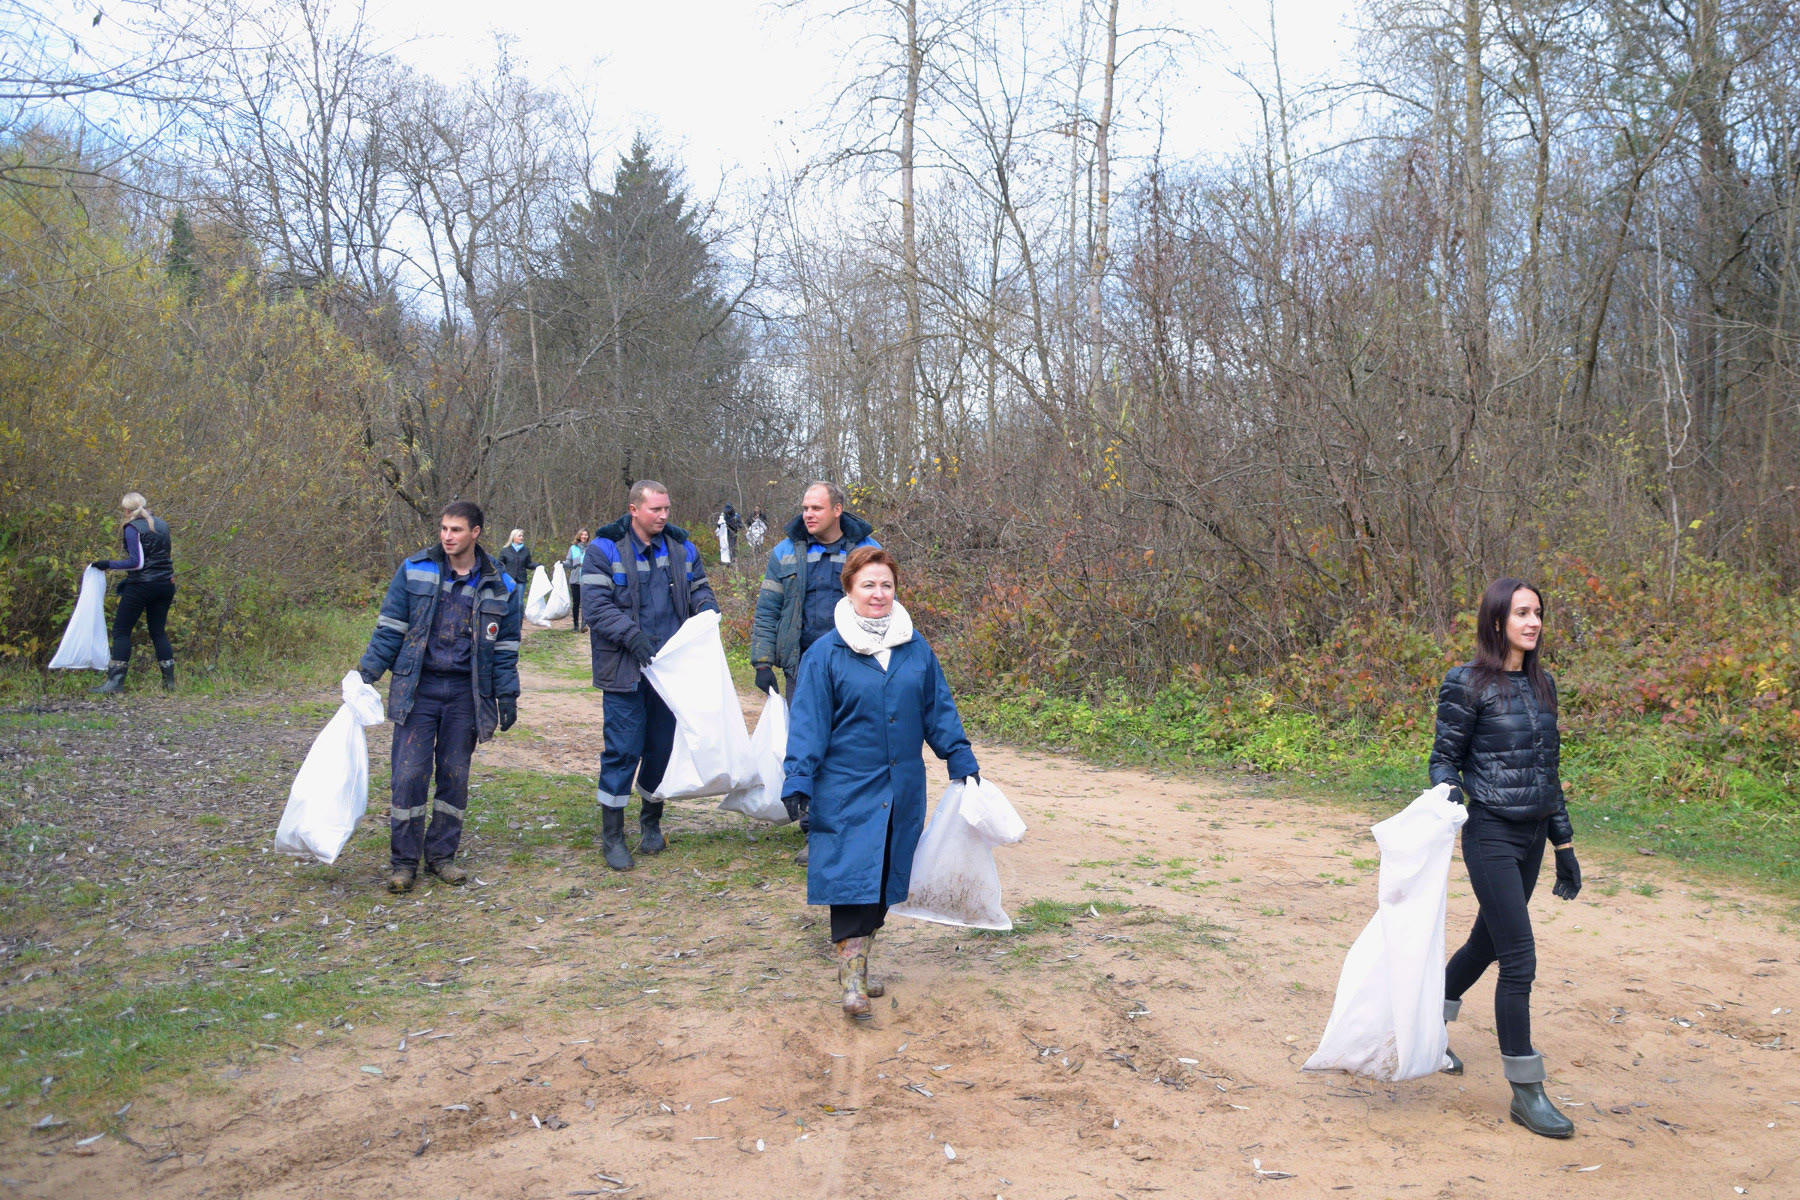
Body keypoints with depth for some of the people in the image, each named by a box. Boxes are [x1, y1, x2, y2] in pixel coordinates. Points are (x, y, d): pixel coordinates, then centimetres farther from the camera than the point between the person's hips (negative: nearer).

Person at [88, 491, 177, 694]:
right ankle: (169, 680, 9)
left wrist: (108, 564, -6)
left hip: (141, 586, -7)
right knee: (158, 632, 13)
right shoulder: (162, 525, 11)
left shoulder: (132, 528, -10)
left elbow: (137, 562, -16)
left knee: (121, 631, 2)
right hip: (165, 585, 7)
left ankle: (115, 681, -2)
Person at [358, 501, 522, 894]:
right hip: (417, 688, -1)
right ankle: (403, 861, 7)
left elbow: (505, 648, 8)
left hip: (465, 693, 1)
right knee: (410, 774, -4)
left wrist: (507, 696, 6)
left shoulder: (500, 586, 3)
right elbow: (390, 628, 4)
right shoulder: (415, 570, 0)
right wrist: (367, 672, -3)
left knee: (455, 775, 7)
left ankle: (442, 854, 21)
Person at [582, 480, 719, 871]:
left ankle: (651, 822, 31)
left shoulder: (681, 547, 8)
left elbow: (698, 588, 18)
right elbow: (596, 606, -11)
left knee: (663, 746, 11)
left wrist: (707, 608, -5)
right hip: (625, 670, -4)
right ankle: (612, 836, 9)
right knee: (623, 750, -3)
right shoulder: (605, 549, -5)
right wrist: (632, 635, -23)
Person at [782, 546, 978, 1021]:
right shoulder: (826, 653, -5)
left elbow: (938, 708, 14)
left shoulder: (915, 648, 7)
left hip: (903, 790, 4)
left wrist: (961, 760, 13)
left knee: (885, 878, 10)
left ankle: (861, 963, 24)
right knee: (853, 876, -9)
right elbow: (809, 723, -6)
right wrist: (798, 781, -12)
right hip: (847, 790, -4)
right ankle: (851, 979, -5)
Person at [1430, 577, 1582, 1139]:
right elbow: (1444, 757, -5)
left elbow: (1549, 770, 15)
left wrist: (1564, 844, 16)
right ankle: (1526, 1092, 3)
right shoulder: (1469, 685, -9)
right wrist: (1449, 791, -28)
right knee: (1520, 958, -7)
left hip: (1533, 835, 7)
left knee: (1488, 942, 17)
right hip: (1492, 835, -7)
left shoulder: (1542, 684, 10)